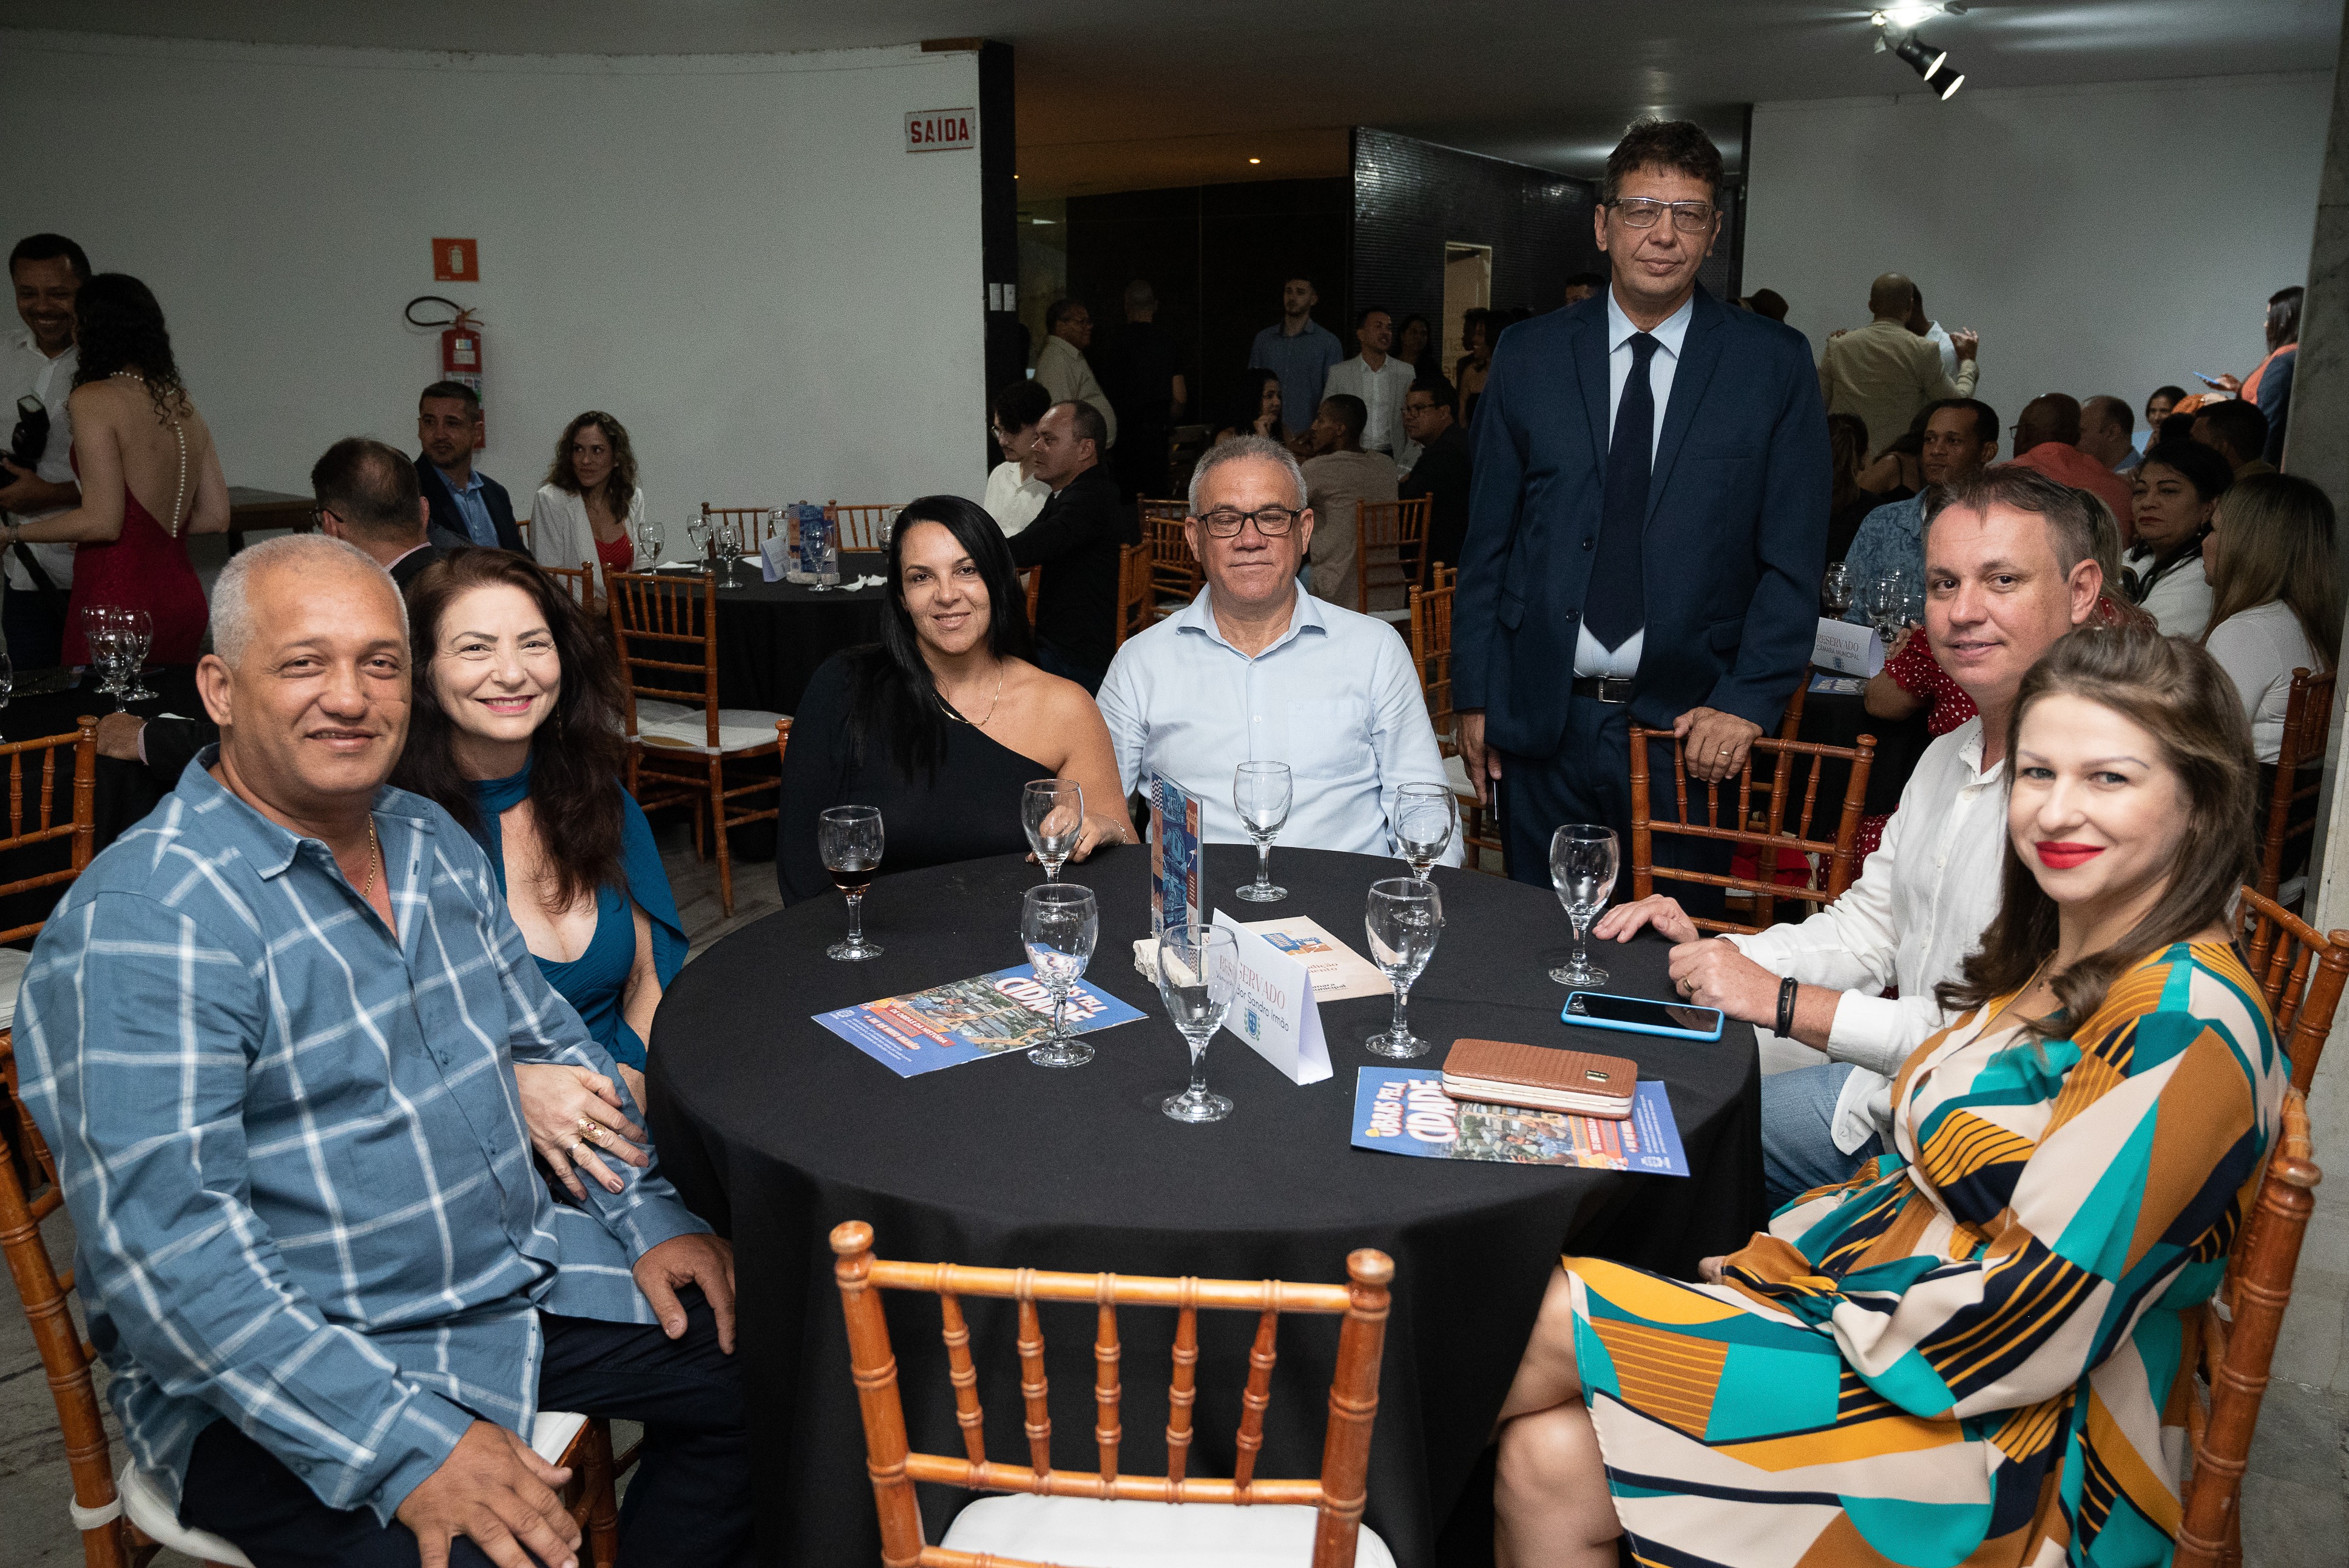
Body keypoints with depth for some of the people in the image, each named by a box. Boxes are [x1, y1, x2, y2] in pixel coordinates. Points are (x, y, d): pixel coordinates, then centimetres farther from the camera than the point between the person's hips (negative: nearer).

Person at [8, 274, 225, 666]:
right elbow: (215, 517, 11)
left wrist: (13, 533, -3)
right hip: (184, 600, 7)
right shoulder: (183, 402, 10)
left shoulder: (94, 399, -10)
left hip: (116, 605, -7)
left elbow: (103, 522, -15)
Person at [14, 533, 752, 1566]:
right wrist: (408, 1444, -28)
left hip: (526, 1278, 7)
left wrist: (649, 1216, 5)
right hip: (288, 1374, -7)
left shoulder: (434, 842, 6)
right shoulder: (141, 922, -19)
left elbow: (552, 1043, 16)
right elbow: (167, 1254, -24)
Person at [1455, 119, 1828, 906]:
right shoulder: (1530, 356, 5)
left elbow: (1793, 559, 0)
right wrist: (1474, 696, 4)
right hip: (1542, 720, 1)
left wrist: (1746, 701, -9)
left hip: (1690, 725, -1)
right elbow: (1487, 540, 7)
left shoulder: (1774, 363, 1)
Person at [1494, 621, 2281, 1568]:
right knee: (1547, 1460, -13)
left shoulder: (2185, 1019, -21)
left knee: (1552, 1320, -13)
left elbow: (2039, 1313, -22)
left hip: (2019, 1450, -7)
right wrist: (1764, 1266, 2)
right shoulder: (2049, 959, 7)